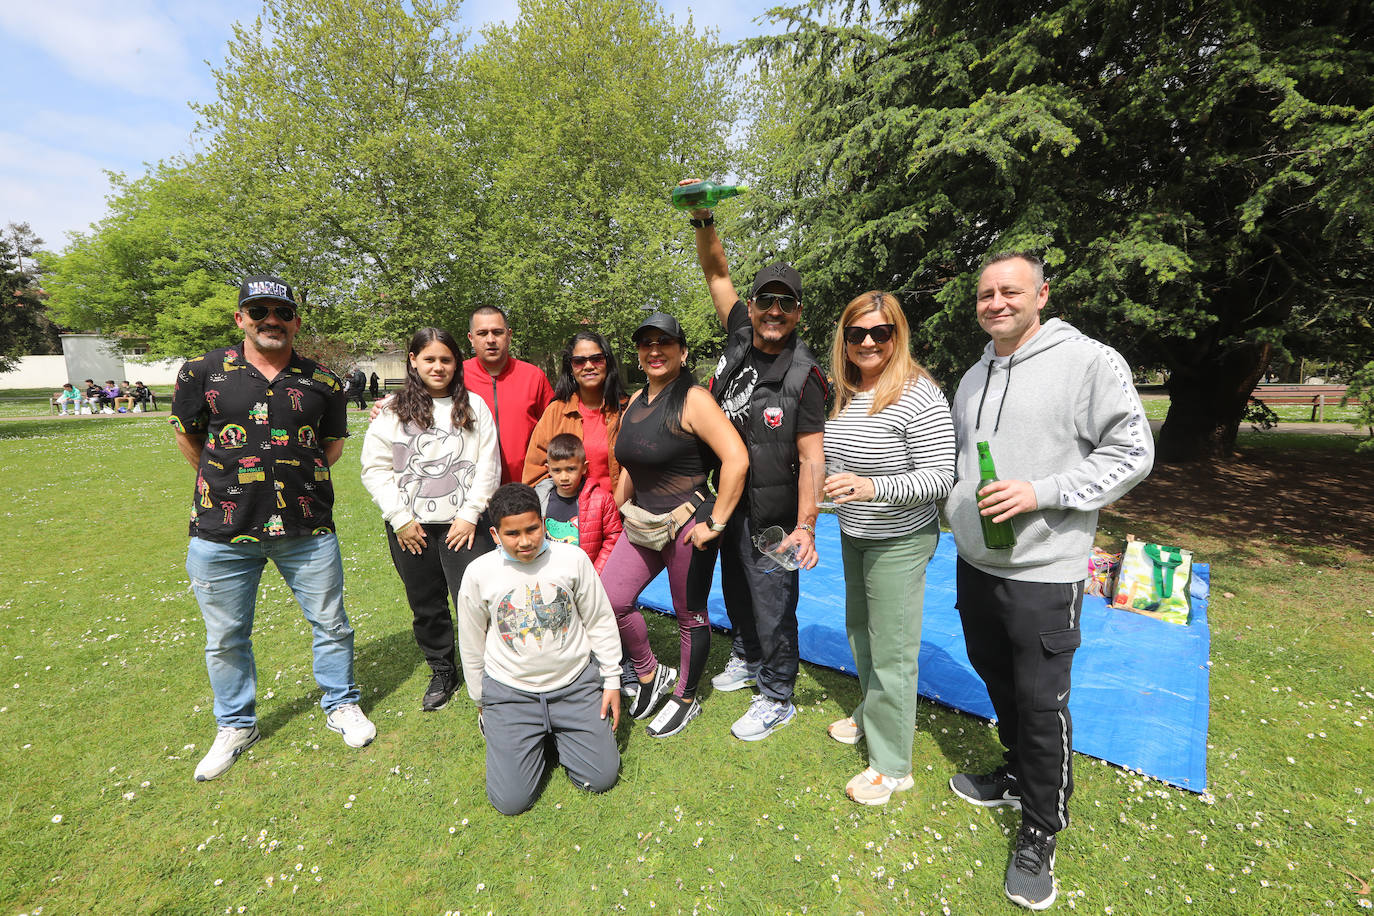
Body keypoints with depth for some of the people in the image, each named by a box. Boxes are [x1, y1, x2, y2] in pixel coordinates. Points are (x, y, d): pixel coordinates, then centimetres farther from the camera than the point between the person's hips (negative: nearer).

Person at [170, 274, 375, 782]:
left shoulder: (322, 381, 2)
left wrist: (298, 481, 9)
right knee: (225, 638, 15)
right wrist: (229, 483, 12)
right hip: (223, 532, 0)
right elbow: (186, 436, 11)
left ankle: (341, 705, 33)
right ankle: (236, 725, 38)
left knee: (332, 624, 10)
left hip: (308, 530, 0)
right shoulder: (204, 372, -1)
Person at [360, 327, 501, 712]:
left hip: (464, 525, -2)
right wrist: (400, 518, -4)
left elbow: (488, 465, 0)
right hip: (410, 528, 2)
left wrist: (470, 515, -7)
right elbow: (375, 468, 2)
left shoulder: (474, 407, 3)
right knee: (426, 606, 14)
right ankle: (442, 672, 35)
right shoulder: (392, 411, 4)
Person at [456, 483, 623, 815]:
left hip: (576, 683, 1)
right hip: (509, 691, 0)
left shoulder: (572, 559, -10)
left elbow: (601, 623, 0)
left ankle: (557, 734, 26)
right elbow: (472, 644, 6)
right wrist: (481, 702, 14)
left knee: (601, 778, 0)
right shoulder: (479, 573, -9)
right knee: (510, 800, -4)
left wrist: (612, 681, 3)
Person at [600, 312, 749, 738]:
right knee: (610, 600, 3)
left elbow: (737, 459, -23)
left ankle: (687, 699, 34)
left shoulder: (693, 400, -15)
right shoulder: (635, 401, 9)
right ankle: (651, 675, 28)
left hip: (686, 523, -7)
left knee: (690, 615, 10)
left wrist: (715, 522, -22)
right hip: (642, 522, 7)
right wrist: (616, 511, 19)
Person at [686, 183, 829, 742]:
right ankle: (746, 657, 48)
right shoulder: (741, 335, 0)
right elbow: (716, 272, 5)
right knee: (735, 592, 23)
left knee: (772, 607, 6)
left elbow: (812, 456, -17)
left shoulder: (803, 376, -15)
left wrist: (805, 527, -23)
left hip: (772, 516, -6)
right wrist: (703, 221, -11)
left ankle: (777, 697, 28)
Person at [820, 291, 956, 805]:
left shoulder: (919, 396, -20)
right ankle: (870, 716, 47)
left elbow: (939, 479, -23)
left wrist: (872, 487, -35)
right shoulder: (845, 394, 5)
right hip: (853, 535, 8)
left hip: (900, 542, -8)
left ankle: (892, 766, 22)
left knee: (891, 652, 3)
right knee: (859, 631, 23)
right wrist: (831, 481, 6)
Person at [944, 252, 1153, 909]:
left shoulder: (1089, 362, -10)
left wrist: (1039, 493, -21)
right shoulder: (972, 378, 11)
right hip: (975, 564, 7)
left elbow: (1132, 452, -12)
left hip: (1043, 572, -6)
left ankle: (1040, 835, 25)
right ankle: (1018, 775, 44)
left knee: (1041, 702, 4)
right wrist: (951, 509, 15)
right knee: (998, 682, 21)